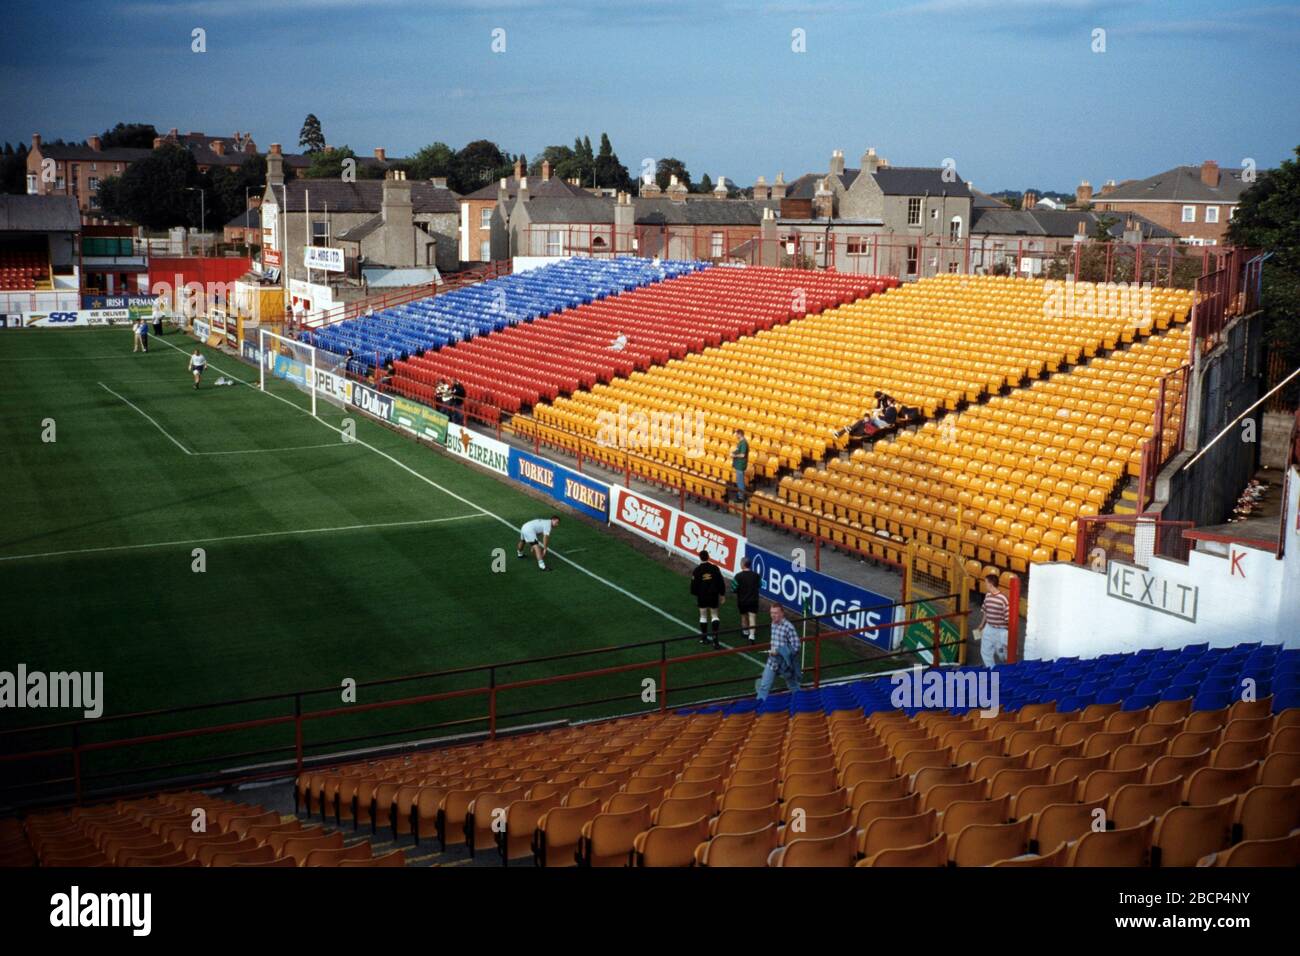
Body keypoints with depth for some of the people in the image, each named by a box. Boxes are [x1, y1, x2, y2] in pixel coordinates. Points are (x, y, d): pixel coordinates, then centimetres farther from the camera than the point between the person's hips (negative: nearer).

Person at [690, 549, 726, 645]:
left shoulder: (697, 570, -10)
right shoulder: (715, 568, -6)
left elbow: (694, 584, -5)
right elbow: (721, 582, -2)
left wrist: (695, 594, 12)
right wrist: (722, 595, 7)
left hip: (702, 597, -1)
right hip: (714, 596, 1)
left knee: (703, 616, 11)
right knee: (714, 616, 9)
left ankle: (704, 637, 18)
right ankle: (715, 637, -5)